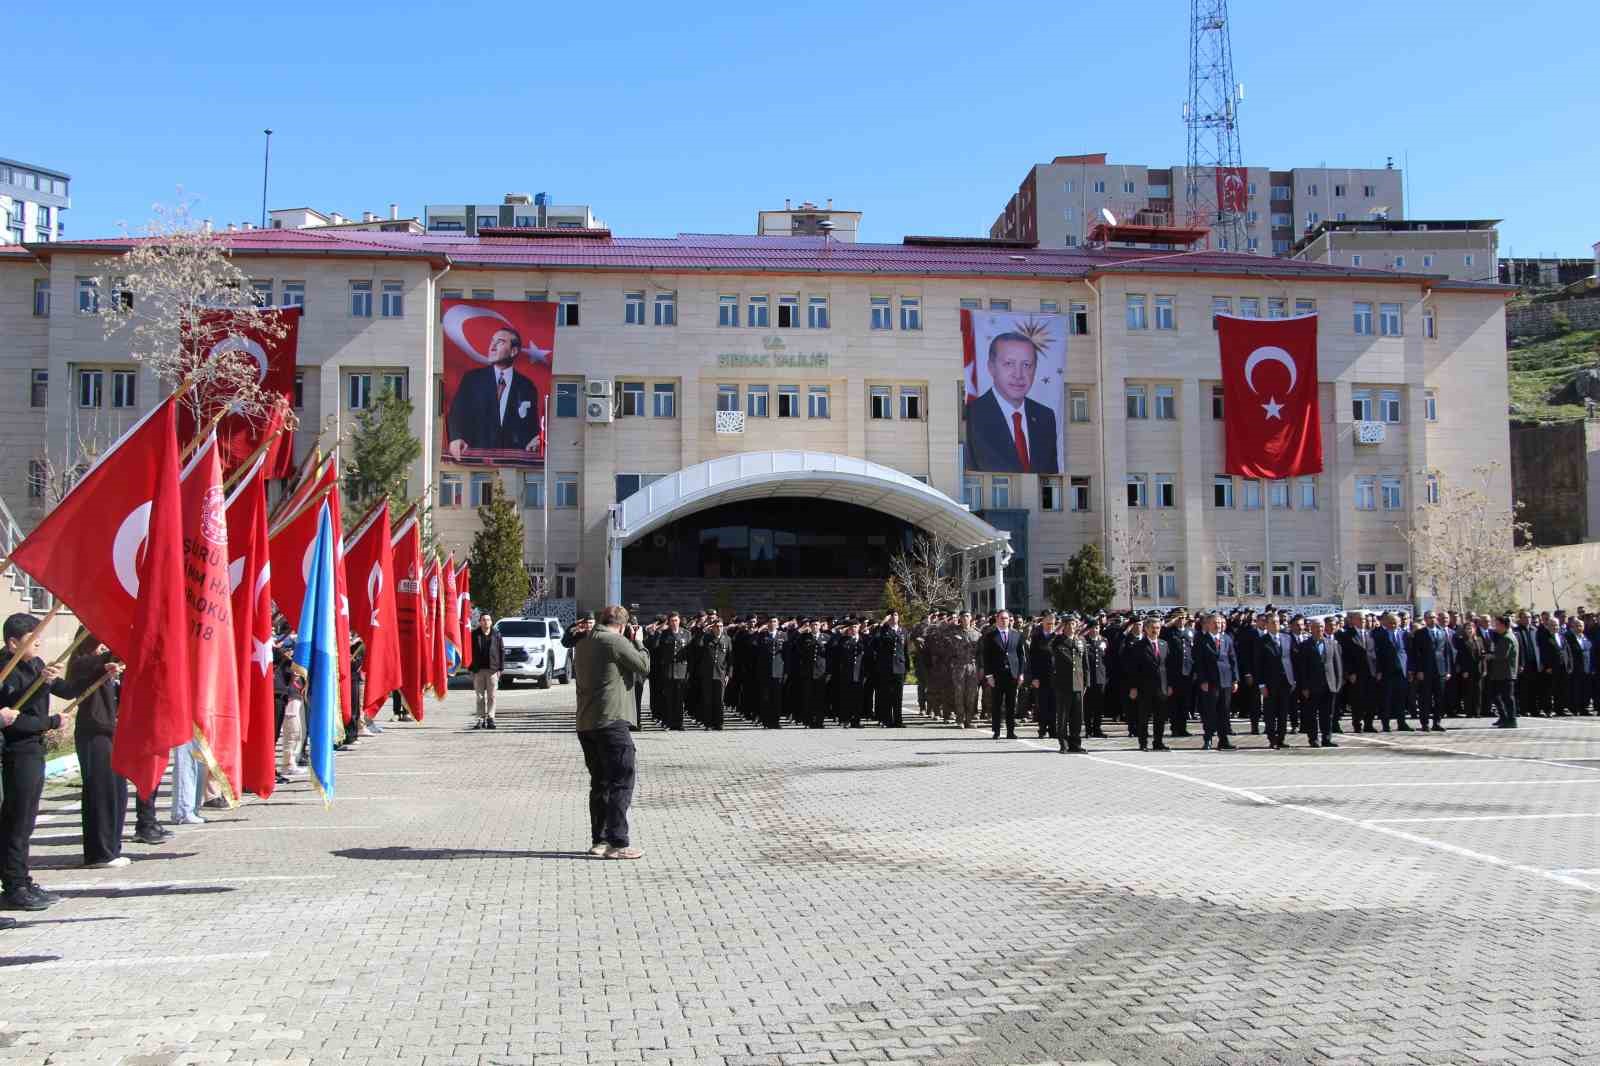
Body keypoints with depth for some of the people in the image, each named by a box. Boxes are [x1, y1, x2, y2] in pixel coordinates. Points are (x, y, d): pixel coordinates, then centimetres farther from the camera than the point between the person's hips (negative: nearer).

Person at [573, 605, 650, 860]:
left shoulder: (582, 644, 14)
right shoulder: (617, 641, -10)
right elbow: (644, 666, -6)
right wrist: (637, 641, 10)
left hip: (585, 724, 8)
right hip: (611, 721, -8)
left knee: (600, 783, 15)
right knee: (622, 782, -4)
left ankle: (598, 840, 16)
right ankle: (617, 843, -7)